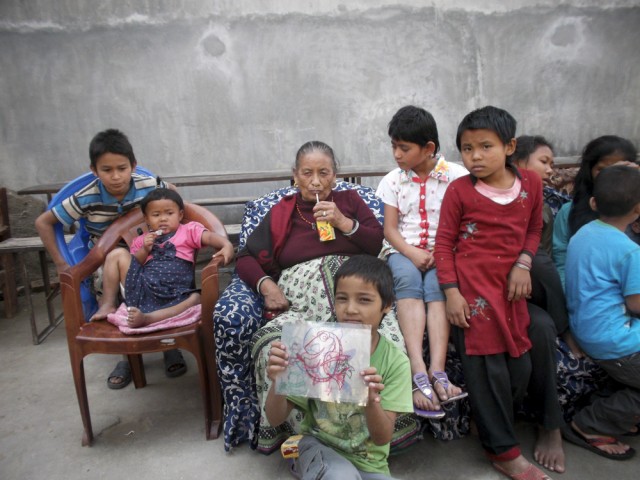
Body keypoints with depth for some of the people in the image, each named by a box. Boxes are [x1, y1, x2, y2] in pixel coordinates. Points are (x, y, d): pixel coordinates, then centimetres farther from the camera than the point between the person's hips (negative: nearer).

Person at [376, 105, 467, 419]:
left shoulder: (455, 176, 1)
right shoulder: (394, 180, 8)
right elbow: (390, 229, 2)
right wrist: (413, 255, -14)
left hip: (444, 252, 0)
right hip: (404, 251, 1)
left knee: (437, 284, -33)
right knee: (408, 277, -32)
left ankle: (437, 370, -40)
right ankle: (419, 372, -41)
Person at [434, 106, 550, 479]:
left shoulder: (531, 183, 3)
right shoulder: (459, 190, -9)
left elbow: (533, 229, 15)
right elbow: (444, 243, -6)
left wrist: (523, 264, -2)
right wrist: (451, 292, -12)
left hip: (510, 287, 5)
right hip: (472, 287, -4)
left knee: (521, 365, 10)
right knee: (488, 368, 0)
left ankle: (498, 427, 35)